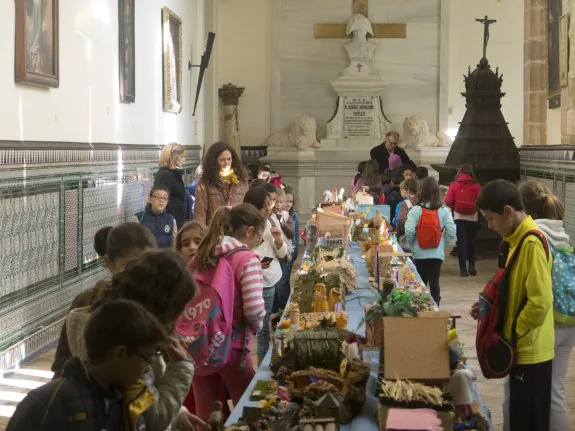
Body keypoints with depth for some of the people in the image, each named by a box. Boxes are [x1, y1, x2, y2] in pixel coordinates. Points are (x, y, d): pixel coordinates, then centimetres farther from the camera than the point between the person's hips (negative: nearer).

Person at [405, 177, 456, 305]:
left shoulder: (415, 210, -8)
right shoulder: (444, 210, -2)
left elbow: (409, 232, -15)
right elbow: (451, 232, -7)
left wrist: (412, 245, 3)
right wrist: (442, 243, 10)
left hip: (419, 254, -1)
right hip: (438, 254, 1)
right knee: (434, 282, 5)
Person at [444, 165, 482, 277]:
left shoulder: (454, 185, -2)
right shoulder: (476, 186, -3)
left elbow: (448, 202, -7)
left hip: (459, 218, -1)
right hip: (473, 218, 1)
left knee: (461, 243, 2)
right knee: (472, 243, 15)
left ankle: (463, 269, -4)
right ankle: (472, 267, 20)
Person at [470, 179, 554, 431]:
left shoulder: (532, 243, -20)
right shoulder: (519, 240, 11)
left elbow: (540, 302, -24)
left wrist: (511, 333, -14)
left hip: (530, 350, -9)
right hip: (523, 348, 9)